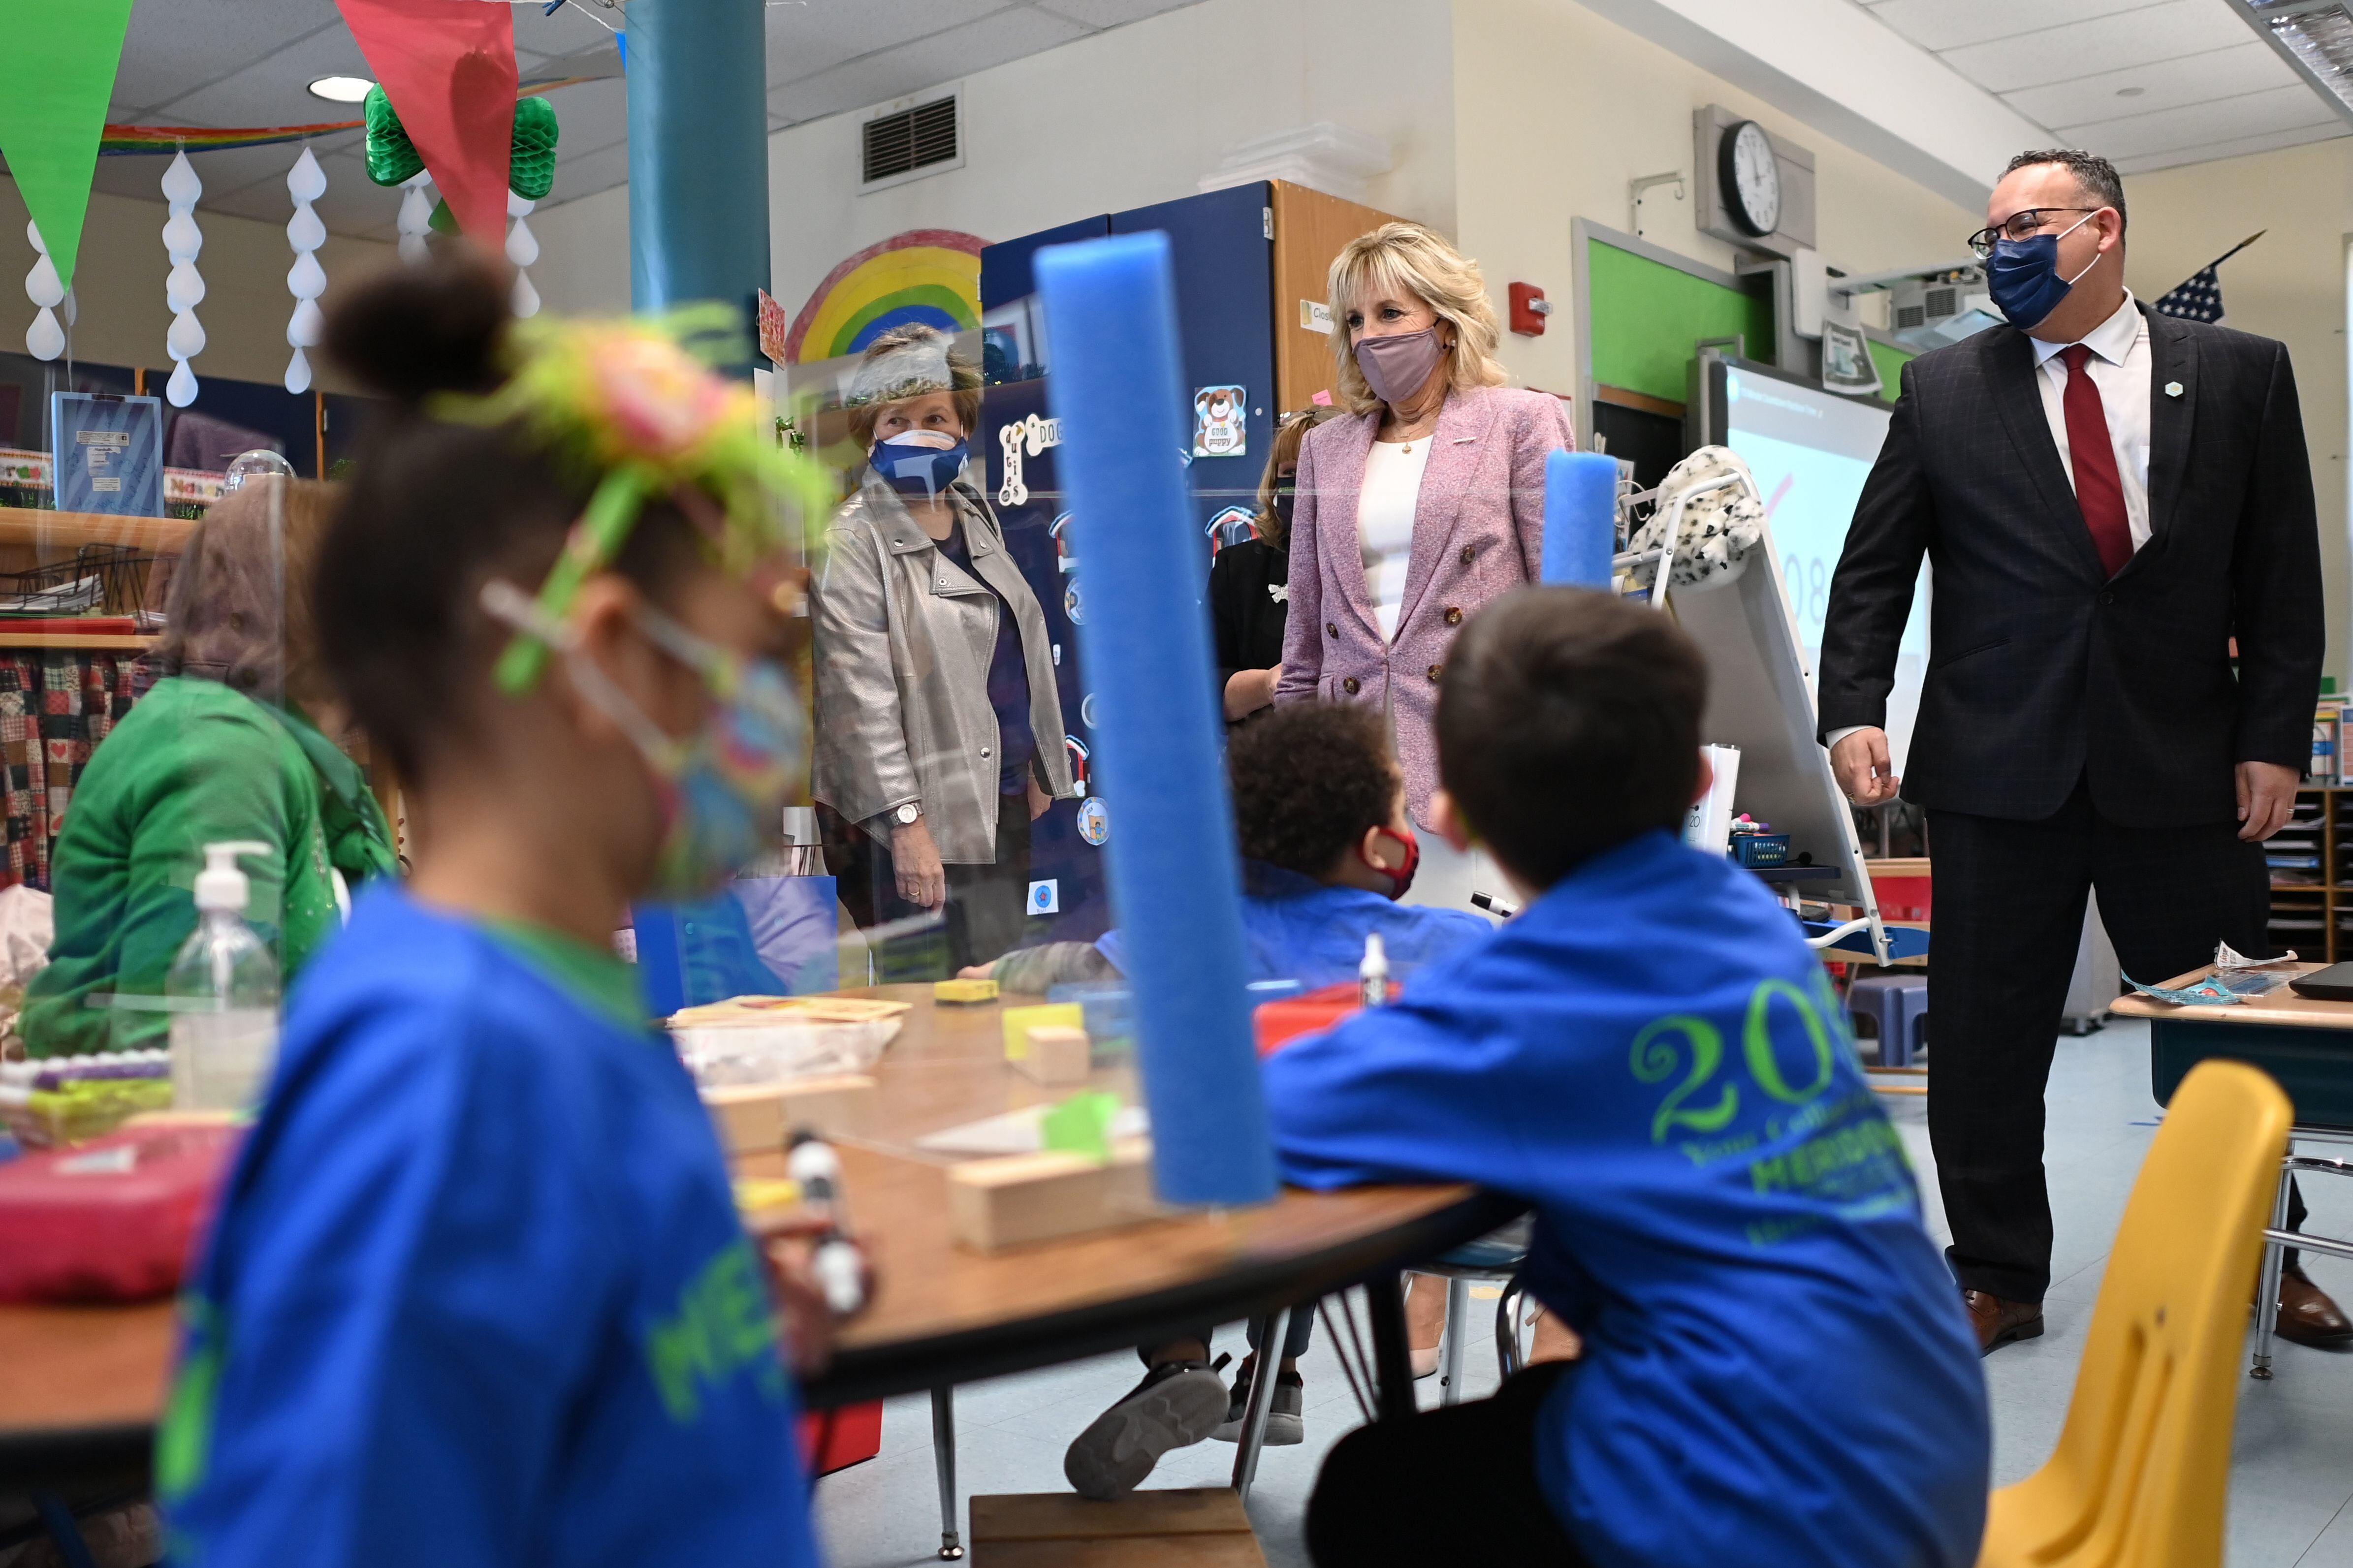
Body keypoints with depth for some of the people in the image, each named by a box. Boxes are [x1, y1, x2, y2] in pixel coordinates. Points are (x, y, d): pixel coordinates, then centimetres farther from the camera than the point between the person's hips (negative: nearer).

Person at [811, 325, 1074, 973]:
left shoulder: (977, 516, 12)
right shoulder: (854, 541, -9)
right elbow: (861, 695, -15)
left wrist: (1034, 771, 18)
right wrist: (905, 819, -20)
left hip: (1006, 798, 7)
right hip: (928, 818, -7)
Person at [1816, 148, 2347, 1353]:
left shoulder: (2241, 375, 5)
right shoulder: (1942, 390, 6)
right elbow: (1873, 567, 4)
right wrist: (1854, 711, -8)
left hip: (2186, 767, 0)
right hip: (1998, 766, 0)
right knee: (1985, 1039, 6)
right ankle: (1998, 1277, 21)